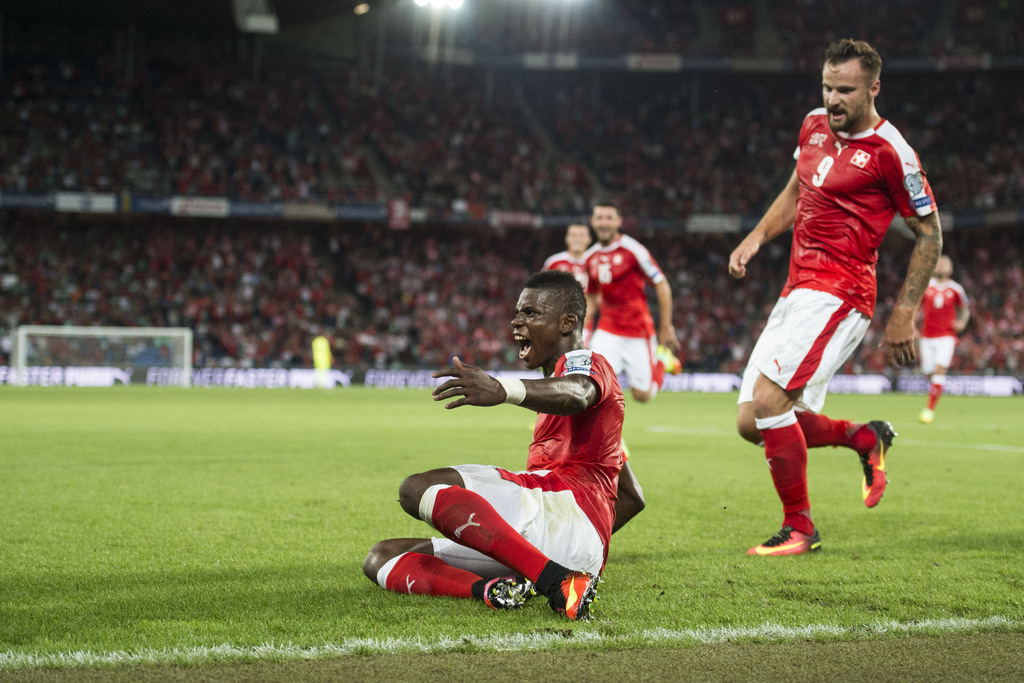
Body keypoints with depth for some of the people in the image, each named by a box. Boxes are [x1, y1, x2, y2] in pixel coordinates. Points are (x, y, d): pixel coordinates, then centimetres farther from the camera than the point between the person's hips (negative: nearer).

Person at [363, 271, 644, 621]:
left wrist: (503, 390, -42)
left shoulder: (586, 362, 7)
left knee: (418, 489, -28)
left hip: (567, 509, -10)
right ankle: (490, 590, -24)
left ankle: (558, 579, -38)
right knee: (382, 559, 6)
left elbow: (575, 396, -24)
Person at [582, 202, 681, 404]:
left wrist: (666, 328, -6)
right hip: (607, 332, 4)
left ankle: (662, 358, 30)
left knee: (643, 395, 2)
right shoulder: (591, 257, 6)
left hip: (638, 333, -4)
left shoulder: (633, 250, -12)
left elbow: (662, 286, -7)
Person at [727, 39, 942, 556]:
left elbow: (929, 235, -3)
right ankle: (867, 438, 24)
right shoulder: (814, 125, 11)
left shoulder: (889, 151, -11)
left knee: (767, 402, -22)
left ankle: (799, 527, -7)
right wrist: (756, 237, 11)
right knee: (752, 424, 4)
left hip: (838, 294, -8)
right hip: (797, 290, 8)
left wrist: (903, 314, -7)